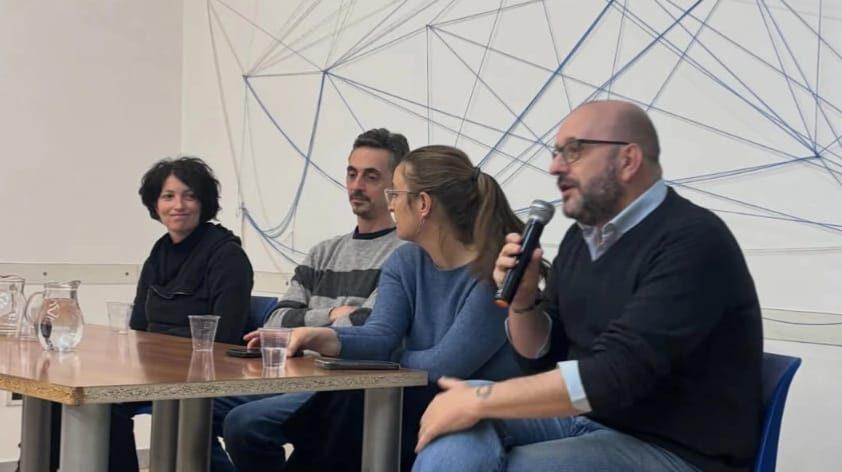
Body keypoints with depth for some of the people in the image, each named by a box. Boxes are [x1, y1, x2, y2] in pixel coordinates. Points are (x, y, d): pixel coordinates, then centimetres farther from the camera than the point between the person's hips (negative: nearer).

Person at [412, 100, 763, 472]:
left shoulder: (692, 240, -16)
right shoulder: (580, 237, 10)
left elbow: (617, 373, -26)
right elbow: (542, 354, 20)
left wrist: (478, 400, -23)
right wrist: (522, 297, -2)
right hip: (586, 420, 7)